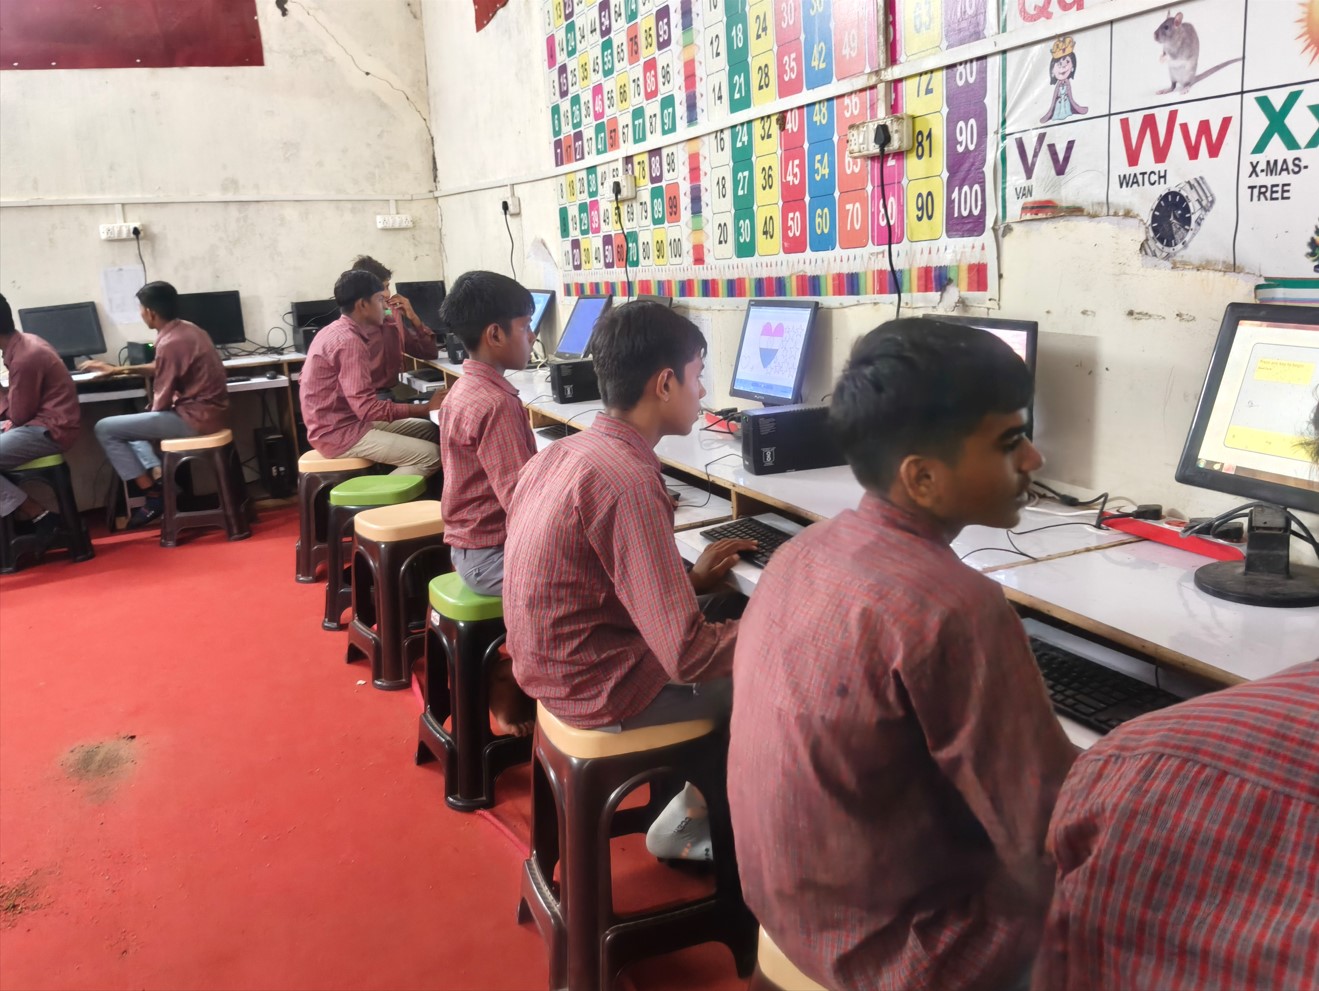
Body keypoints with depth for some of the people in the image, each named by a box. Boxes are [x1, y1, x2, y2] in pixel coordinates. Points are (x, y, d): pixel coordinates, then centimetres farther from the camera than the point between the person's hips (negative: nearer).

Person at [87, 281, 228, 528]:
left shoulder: (169, 343, -20)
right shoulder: (187, 328, 8)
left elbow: (161, 402, -13)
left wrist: (149, 411, 8)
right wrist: (120, 369, 23)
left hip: (195, 418, -10)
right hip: (209, 411, 10)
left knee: (105, 429, -1)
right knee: (130, 421, 28)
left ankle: (154, 496, 1)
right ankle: (160, 477, 8)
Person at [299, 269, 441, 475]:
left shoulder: (335, 331, 10)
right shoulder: (349, 342, -21)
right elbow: (368, 409, -26)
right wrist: (426, 408, -19)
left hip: (337, 424, 10)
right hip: (339, 434, -10)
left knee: (429, 431, 11)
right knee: (431, 456, -18)